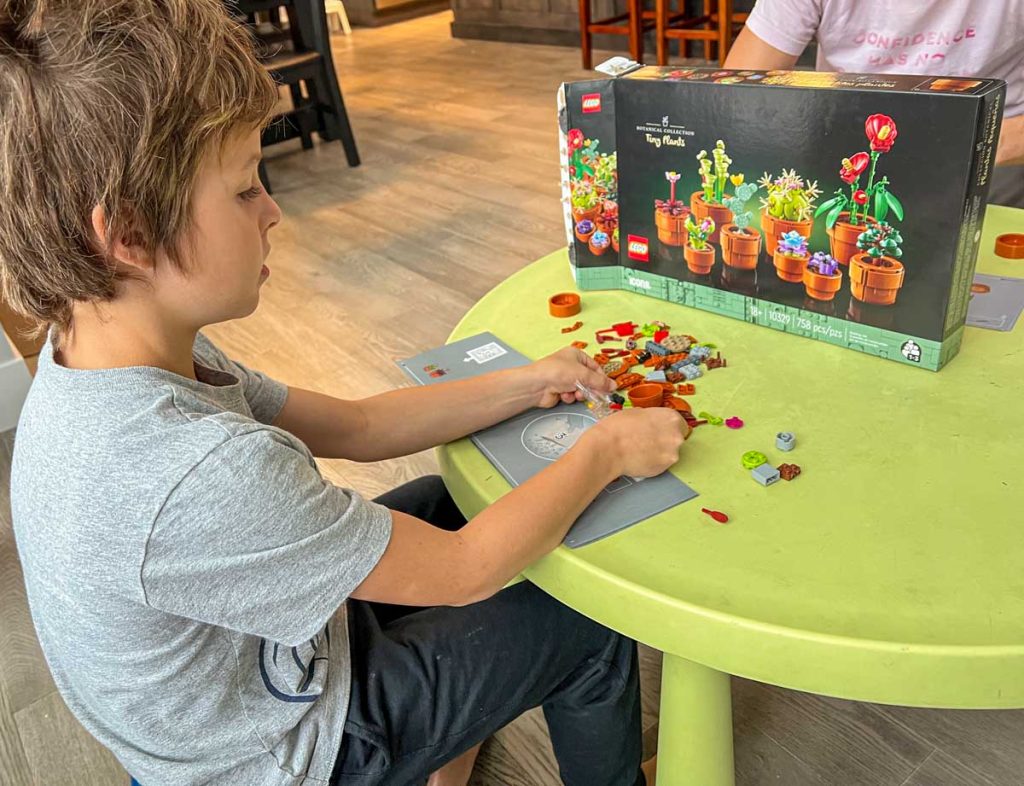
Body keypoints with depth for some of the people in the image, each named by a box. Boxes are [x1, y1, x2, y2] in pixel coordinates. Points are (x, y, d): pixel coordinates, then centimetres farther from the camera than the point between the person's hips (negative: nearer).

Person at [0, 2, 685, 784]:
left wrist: (527, 385, -8)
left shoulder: (97, 354, -13)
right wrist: (606, 450, -16)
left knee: (443, 499, 23)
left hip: (238, 651, 8)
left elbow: (352, 425, -7)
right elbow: (462, 570, -29)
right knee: (589, 632, 2)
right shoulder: (202, 474, -42)